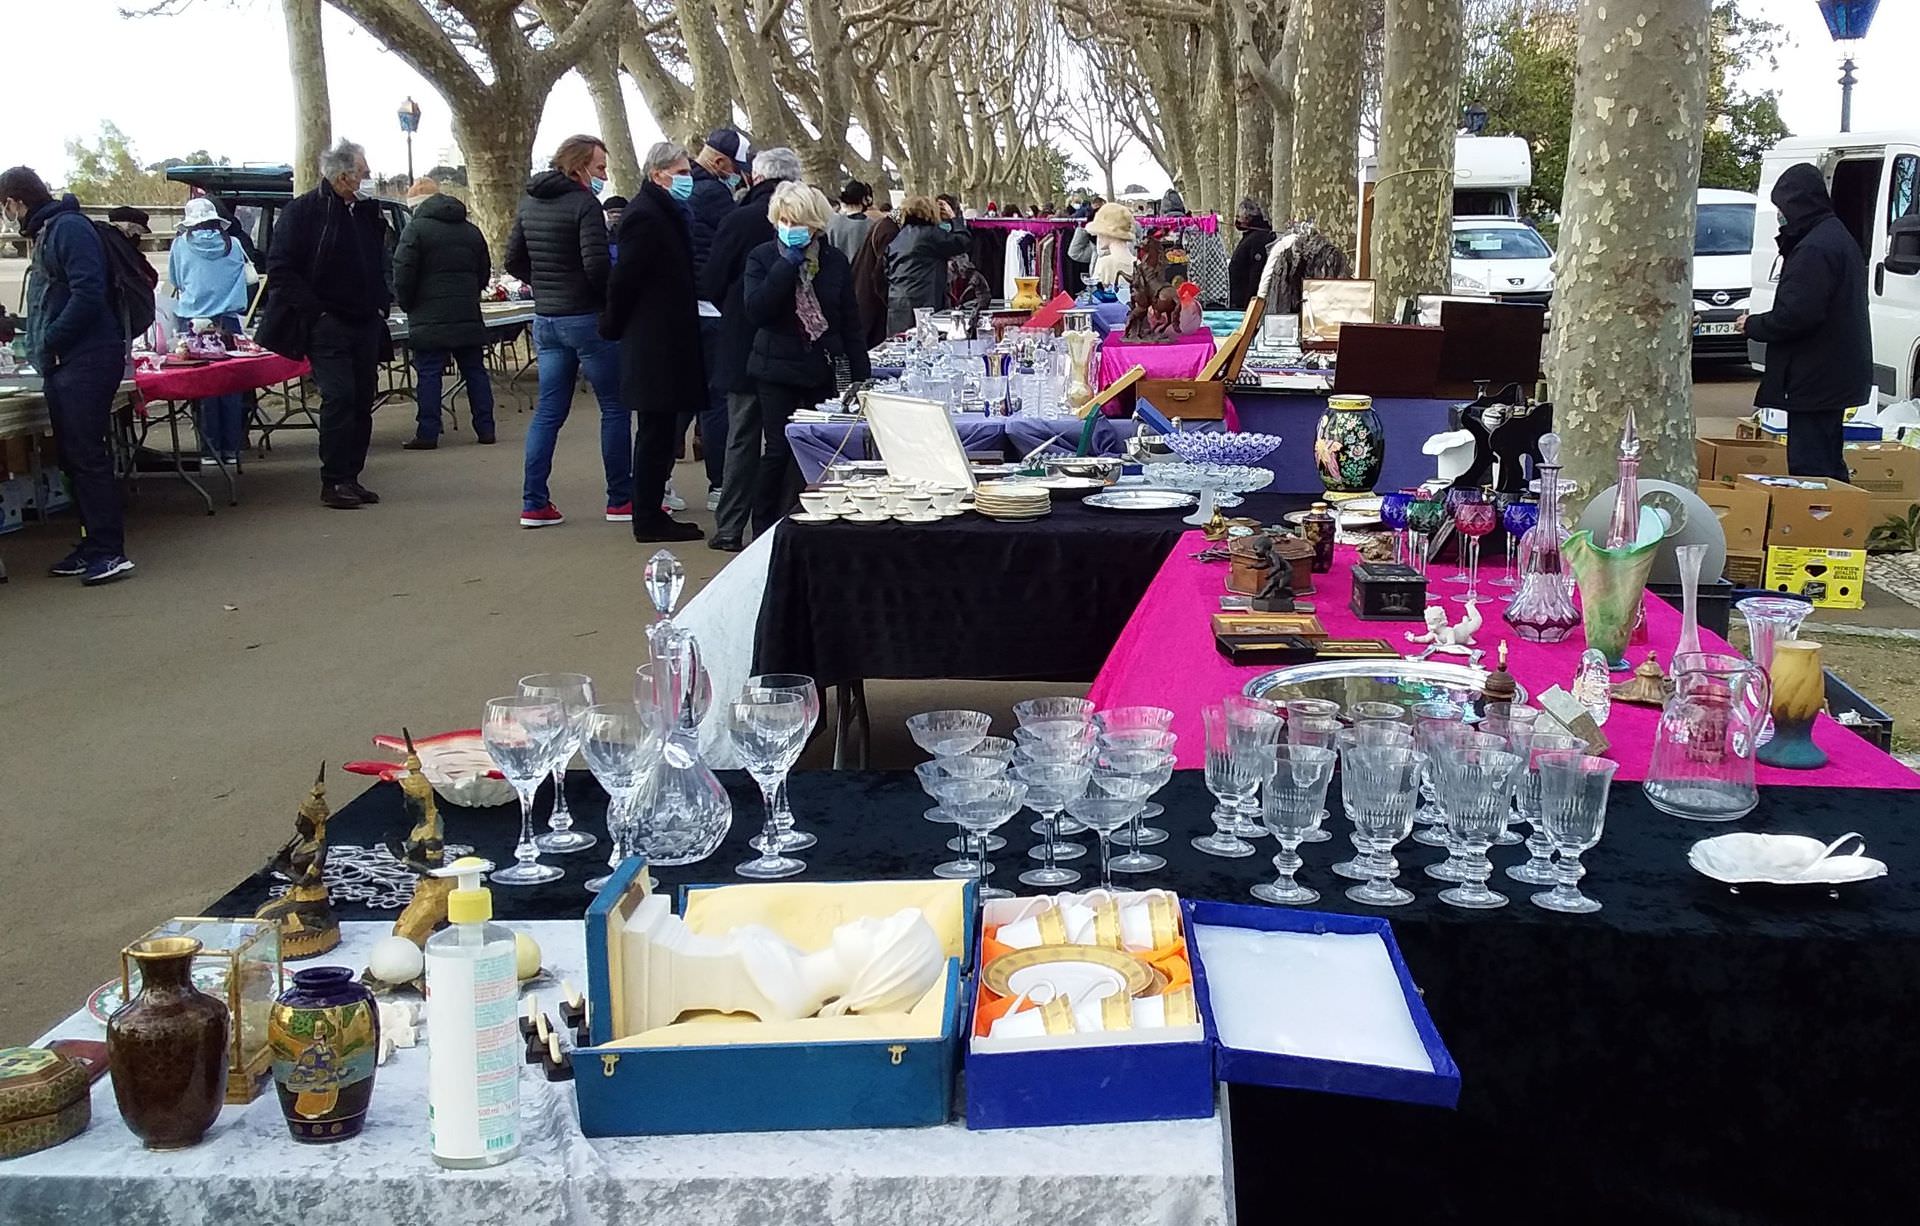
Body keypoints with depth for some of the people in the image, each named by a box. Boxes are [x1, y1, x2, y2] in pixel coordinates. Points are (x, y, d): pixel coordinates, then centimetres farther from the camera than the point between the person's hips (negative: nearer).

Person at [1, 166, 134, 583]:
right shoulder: (43, 233, 19)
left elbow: (88, 294, -21)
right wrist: (35, 339, 17)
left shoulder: (69, 228, -11)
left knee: (87, 455, -9)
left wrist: (49, 343, -16)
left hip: (87, 360, -10)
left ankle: (109, 551, -7)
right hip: (63, 363, 10)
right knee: (73, 456, 10)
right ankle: (94, 546, 16)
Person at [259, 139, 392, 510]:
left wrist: (381, 304, 11)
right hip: (327, 325, -7)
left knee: (362, 401, 6)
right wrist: (314, 310, -15)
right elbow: (280, 270, -10)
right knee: (338, 398, -13)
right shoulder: (303, 212, -7)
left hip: (365, 325, 7)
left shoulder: (368, 212, 13)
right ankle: (333, 483, -7)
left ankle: (350, 478, 14)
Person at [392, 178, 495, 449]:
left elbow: (403, 273, -10)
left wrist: (407, 304, 4)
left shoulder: (416, 229, -6)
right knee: (475, 371, 10)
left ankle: (427, 434, -4)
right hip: (468, 316, 5)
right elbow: (484, 272, 19)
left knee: (429, 375, -3)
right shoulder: (471, 231, 14)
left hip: (429, 318, -5)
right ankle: (485, 429, 10)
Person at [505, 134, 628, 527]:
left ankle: (534, 503, 8)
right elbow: (597, 266, -22)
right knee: (615, 407, 4)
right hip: (586, 318, -7)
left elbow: (514, 261, 15)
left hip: (545, 318, 7)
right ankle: (620, 499, 8)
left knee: (549, 410, 10)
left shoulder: (530, 203, 10)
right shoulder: (584, 204, -14)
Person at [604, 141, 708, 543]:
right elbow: (624, 278, -17)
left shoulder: (664, 212, 17)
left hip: (665, 340, 10)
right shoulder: (644, 216, -15)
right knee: (656, 430, -4)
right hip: (656, 342, -10)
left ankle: (650, 512, 20)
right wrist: (614, 326, -7)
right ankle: (648, 518, 2)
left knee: (658, 430, 13)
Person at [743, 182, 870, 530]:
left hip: (823, 371, 2)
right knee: (778, 451, -5)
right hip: (777, 370, -2)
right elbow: (756, 311, -16)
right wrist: (787, 264, -17)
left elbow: (851, 324, 8)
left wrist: (860, 378, 3)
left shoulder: (835, 261, 5)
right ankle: (765, 531, 6)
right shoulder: (763, 258, 0)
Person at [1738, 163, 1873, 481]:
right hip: (1839, 379, 11)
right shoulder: (1839, 237, 17)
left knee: (1809, 467, -9)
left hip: (1815, 380, -11)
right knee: (1830, 465, 17)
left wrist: (1752, 325, -8)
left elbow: (1795, 314, -24)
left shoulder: (1813, 249, -18)